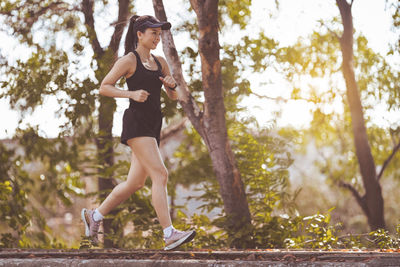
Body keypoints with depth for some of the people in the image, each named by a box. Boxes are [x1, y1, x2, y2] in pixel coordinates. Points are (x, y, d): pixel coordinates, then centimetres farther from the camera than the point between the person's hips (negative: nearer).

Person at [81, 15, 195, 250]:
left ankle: (94, 216, 28)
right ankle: (170, 235, -24)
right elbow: (104, 87, -4)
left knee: (135, 182, 11)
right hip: (136, 122, -8)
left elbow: (174, 96, 20)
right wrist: (132, 94, -18)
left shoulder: (160, 62, 17)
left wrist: (172, 84, -3)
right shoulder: (129, 60, -2)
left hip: (153, 125, 8)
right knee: (160, 174, -19)